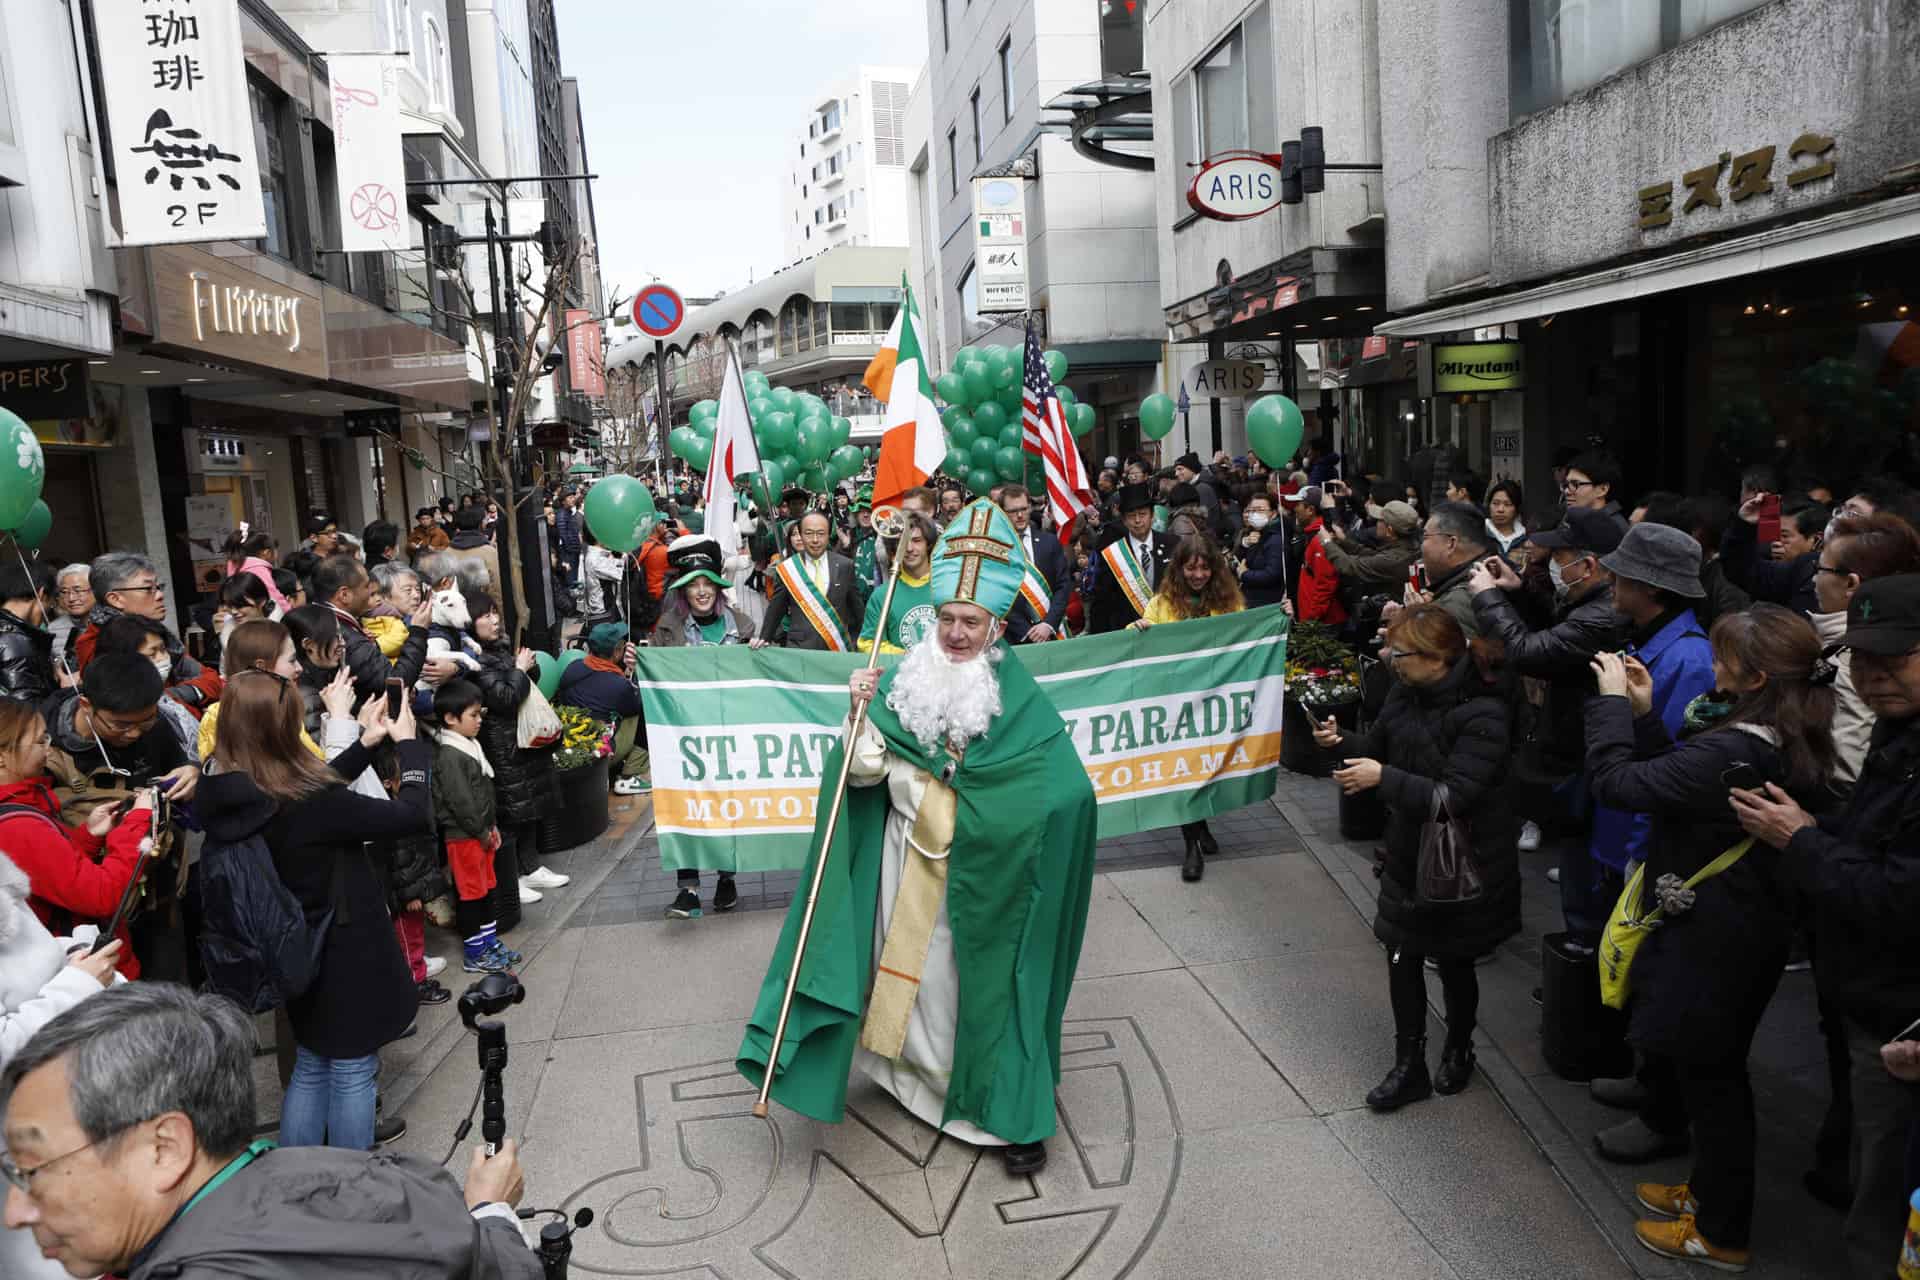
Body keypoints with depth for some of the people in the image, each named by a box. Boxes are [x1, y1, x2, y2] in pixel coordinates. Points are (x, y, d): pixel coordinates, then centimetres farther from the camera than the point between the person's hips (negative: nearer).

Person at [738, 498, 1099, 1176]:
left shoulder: (1017, 696, -9)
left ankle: (1015, 1111, 19)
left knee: (981, 973, 4)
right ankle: (917, 1069, 40)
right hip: (907, 854, 3)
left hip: (979, 866, -3)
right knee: (910, 965, 15)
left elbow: (1065, 785, -16)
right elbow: (865, 772, -6)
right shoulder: (904, 678, -3)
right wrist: (862, 712, -20)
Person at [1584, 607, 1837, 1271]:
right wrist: (1643, 712, 3)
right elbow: (1680, 776, 9)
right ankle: (1710, 1192, 41)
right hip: (1750, 927, 9)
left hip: (1709, 939, -9)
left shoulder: (1732, 754, -30)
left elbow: (1615, 781, -27)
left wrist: (1612, 700, -15)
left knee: (1710, 1076, 8)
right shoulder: (1788, 743, 1)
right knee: (1714, 1070, 23)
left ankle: (1722, 1233, 26)